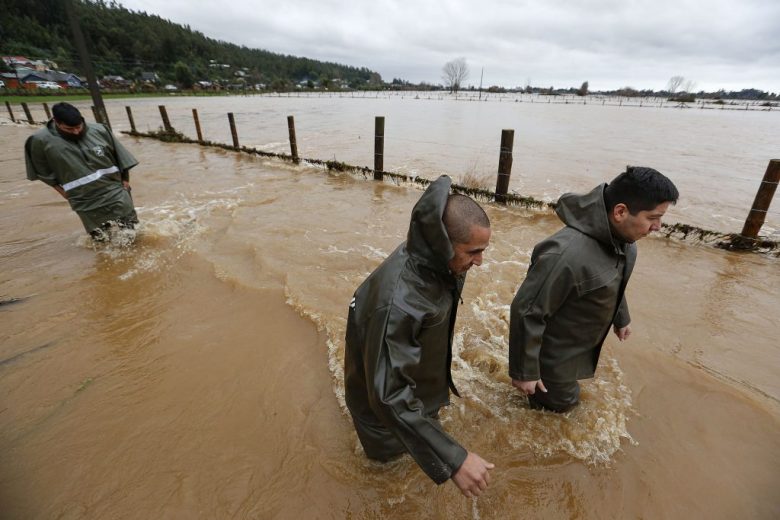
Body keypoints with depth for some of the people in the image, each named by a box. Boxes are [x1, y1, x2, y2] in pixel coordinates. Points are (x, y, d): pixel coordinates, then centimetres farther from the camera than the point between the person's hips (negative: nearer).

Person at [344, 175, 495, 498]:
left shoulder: (430, 262, -20)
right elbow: (389, 395, -42)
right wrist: (453, 459, -41)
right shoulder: (397, 304, -46)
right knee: (389, 449, 25)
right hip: (386, 391, -6)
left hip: (414, 370, 7)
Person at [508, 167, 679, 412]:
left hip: (582, 344, 8)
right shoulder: (566, 254, -41)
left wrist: (621, 317, 23)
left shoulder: (621, 237, -11)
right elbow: (526, 312, -32)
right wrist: (524, 371, -23)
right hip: (556, 355, -8)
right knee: (559, 404, 17)